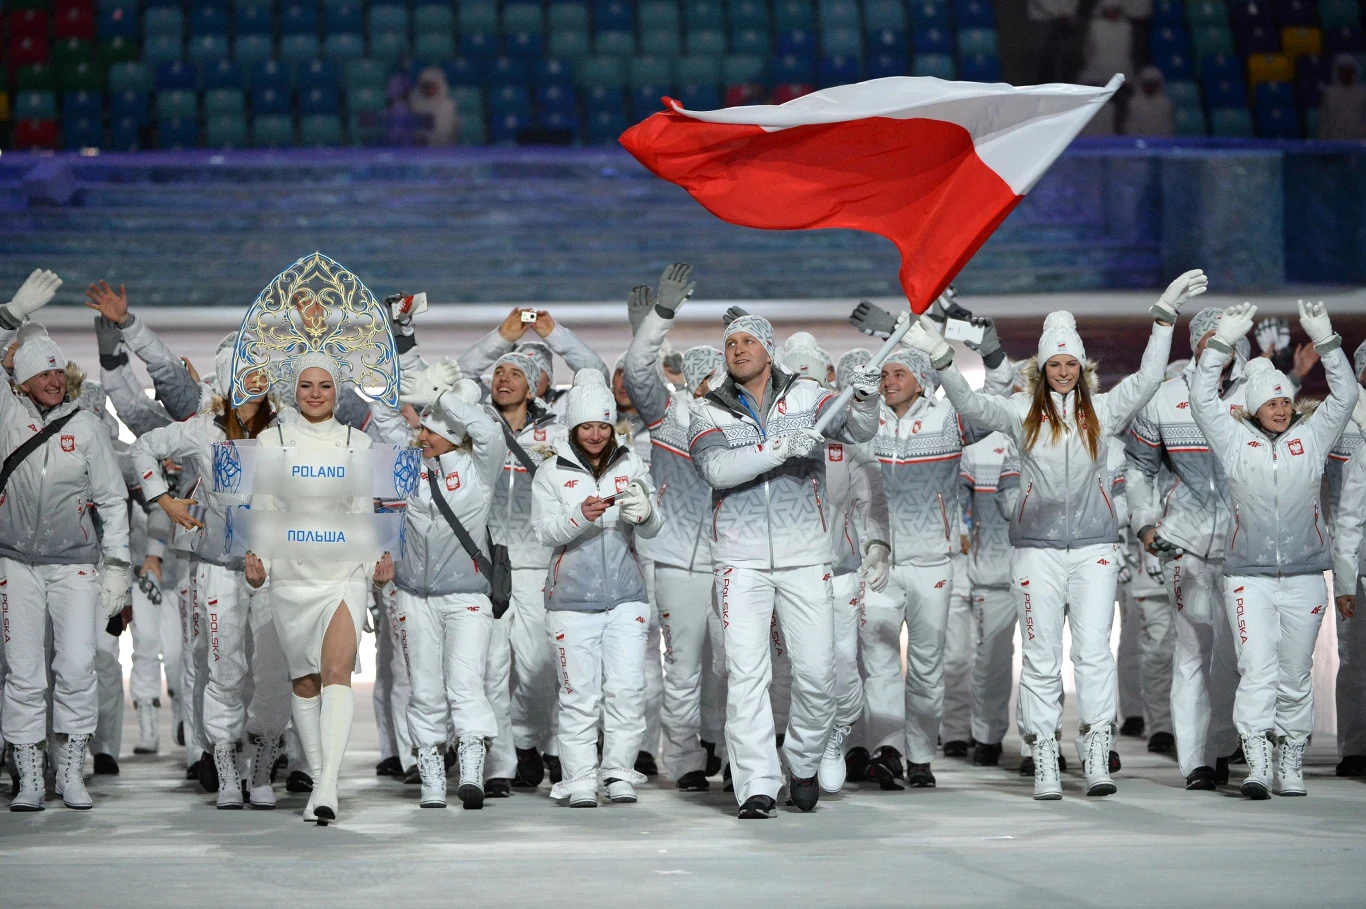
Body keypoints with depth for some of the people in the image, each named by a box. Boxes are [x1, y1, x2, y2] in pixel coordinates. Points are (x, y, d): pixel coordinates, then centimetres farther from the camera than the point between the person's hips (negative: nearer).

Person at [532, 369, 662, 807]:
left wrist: (643, 513, -21)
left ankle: (619, 774, 8)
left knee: (627, 688, -3)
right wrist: (580, 515, -25)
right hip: (572, 599, -2)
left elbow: (653, 529, 3)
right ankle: (581, 780, 5)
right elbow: (545, 531, -6)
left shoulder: (631, 465, 8)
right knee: (579, 694, -2)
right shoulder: (551, 472, 3)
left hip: (626, 595, 2)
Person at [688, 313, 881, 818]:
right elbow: (716, 468, -13)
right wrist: (778, 448, -26)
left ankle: (803, 764, 24)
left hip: (804, 555, 1)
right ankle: (757, 789, -7)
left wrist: (866, 401, -28)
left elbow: (856, 431, -6)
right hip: (741, 559, -1)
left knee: (816, 671, 0)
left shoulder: (806, 398, 6)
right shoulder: (710, 413, 4)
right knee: (746, 672, -8)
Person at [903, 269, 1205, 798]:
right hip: (1036, 546, 0)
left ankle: (1097, 759, -8)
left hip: (1093, 546, 0)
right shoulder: (1023, 413, 7)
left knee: (1094, 650, -8)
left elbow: (1147, 379, 8)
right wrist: (941, 359, -14)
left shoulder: (1101, 410, 9)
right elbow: (972, 407, -2)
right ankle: (1045, 763, 5)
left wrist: (1164, 318, 3)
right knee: (1041, 658, 1)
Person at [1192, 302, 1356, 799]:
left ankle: (1291, 766, 16)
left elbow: (1344, 397, 3)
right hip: (1249, 577, -2)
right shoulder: (1236, 441, 5)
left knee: (1295, 678, 7)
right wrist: (1222, 342, -8)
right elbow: (1202, 398, -1)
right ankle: (1256, 766, -16)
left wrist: (1325, 340, -7)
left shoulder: (1310, 438, 9)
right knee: (1257, 671, -12)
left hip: (1304, 578, 2)